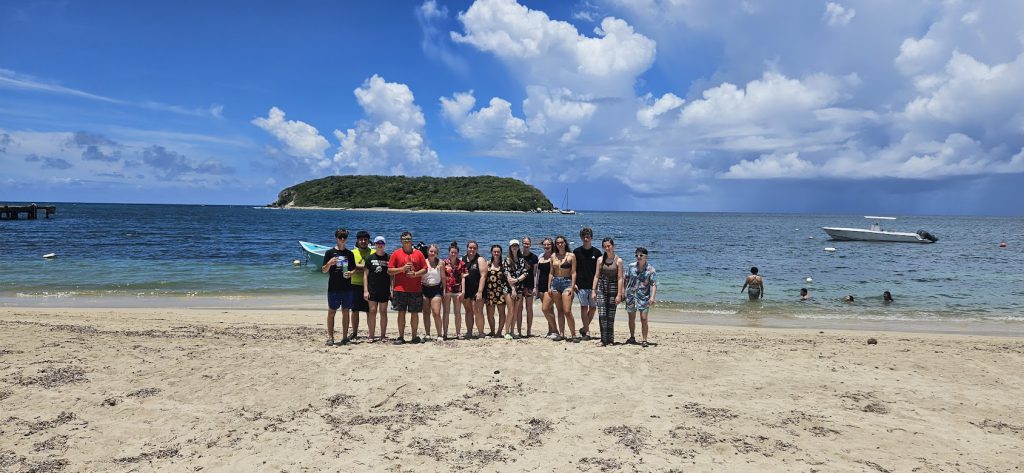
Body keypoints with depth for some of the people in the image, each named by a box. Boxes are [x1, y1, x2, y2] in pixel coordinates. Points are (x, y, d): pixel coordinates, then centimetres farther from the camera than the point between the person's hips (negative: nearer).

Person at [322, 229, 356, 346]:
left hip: (347, 287, 3)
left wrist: (351, 273, -7)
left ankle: (345, 337, 12)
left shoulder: (349, 253, 10)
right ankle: (330, 337, 7)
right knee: (331, 312, 1)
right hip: (333, 288, -3)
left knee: (345, 312, 6)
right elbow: (324, 270, 1)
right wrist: (329, 264, -20)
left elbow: (354, 269, 16)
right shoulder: (330, 252, 1)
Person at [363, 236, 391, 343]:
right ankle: (371, 336, 5)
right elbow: (365, 274, 4)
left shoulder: (389, 258, 4)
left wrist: (392, 290, 1)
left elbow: (392, 275, 7)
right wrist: (365, 290, -4)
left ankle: (383, 336, 13)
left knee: (383, 312, 6)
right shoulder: (370, 258, 4)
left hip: (385, 290, 0)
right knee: (372, 311, -1)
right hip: (372, 290, 0)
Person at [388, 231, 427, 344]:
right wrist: (403, 268, -12)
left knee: (415, 313, 4)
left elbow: (425, 269, 8)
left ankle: (415, 336, 14)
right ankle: (401, 337, 6)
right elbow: (389, 270, 2)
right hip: (400, 289, -1)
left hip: (416, 289, 1)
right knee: (401, 313, 0)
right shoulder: (396, 253, 5)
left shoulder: (418, 253, 8)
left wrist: (415, 274, -10)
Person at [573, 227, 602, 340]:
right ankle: (587, 332, 2)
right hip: (581, 285, -1)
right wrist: (573, 283, 0)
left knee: (593, 308, 4)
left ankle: (584, 327, 22)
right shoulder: (577, 251, 5)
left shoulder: (597, 252, 5)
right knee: (584, 307, -4)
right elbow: (573, 269, 7)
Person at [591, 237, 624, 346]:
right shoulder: (601, 259, 6)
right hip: (601, 288, 2)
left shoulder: (618, 260, -2)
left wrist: (619, 294, -10)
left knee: (610, 316, 2)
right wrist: (593, 291, 0)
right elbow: (597, 276, 7)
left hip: (613, 288, -2)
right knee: (602, 315, -7)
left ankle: (610, 340, 13)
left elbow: (620, 278, -5)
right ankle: (604, 340, -4)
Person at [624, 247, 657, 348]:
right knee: (631, 318, 13)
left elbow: (654, 284, -11)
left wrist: (652, 297, -23)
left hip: (643, 297, -3)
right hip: (631, 296, 3)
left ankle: (644, 340, 1)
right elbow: (626, 280, 11)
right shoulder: (631, 266, 2)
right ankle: (632, 337, 29)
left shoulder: (650, 269, -7)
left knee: (644, 318, -7)